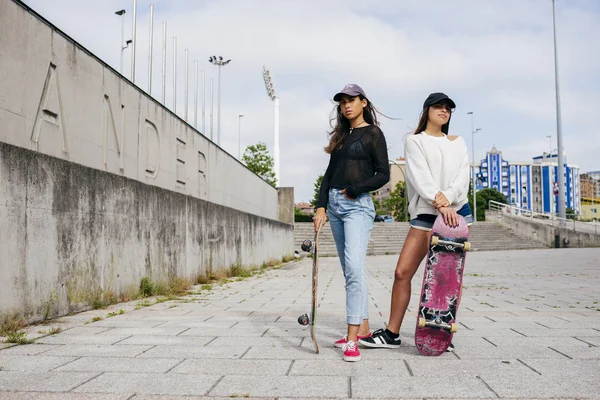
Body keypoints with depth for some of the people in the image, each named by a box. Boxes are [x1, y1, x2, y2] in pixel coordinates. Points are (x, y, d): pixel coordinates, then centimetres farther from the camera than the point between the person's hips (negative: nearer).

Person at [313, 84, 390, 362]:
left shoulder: (373, 134, 1)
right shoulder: (341, 136, 20)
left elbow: (383, 175, -5)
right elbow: (329, 173, 15)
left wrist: (353, 190, -11)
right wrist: (321, 207, 4)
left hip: (358, 204, -7)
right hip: (334, 205, 7)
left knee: (354, 266, -19)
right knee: (349, 270, 8)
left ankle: (352, 338, -19)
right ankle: (363, 328, 17)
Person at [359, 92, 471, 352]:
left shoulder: (458, 143, 17)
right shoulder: (414, 141, 8)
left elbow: (463, 176, 3)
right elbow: (420, 176, -7)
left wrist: (448, 198, -17)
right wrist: (438, 204, -21)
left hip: (457, 211, 3)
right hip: (425, 214, -2)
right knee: (402, 272, -8)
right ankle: (392, 334, 2)